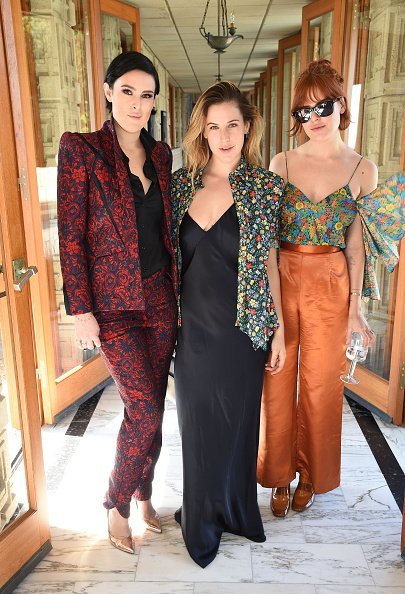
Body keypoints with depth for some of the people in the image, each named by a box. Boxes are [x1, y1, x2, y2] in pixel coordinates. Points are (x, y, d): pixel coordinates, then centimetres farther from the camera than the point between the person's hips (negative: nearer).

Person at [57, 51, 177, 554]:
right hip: (113, 303, -5)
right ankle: (117, 505, 22)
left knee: (151, 405, 12)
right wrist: (81, 310, -12)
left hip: (160, 296, 5)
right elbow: (71, 236, -10)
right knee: (145, 408, -4)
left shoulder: (160, 155, 8)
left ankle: (143, 493, 34)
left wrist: (177, 291, 13)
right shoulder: (80, 149, -8)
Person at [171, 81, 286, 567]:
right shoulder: (181, 184, 2)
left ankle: (230, 509, 39)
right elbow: (171, 257, 7)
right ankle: (201, 516, 39)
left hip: (241, 329, -2)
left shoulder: (265, 187, -4)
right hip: (192, 327, 3)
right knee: (195, 423, 14)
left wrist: (279, 330, -1)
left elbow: (270, 261, -1)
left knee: (235, 422, 12)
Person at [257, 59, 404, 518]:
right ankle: (279, 474, 29)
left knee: (321, 384, 11)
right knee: (277, 382, 8)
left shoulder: (363, 170, 1)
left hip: (331, 286, 0)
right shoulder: (282, 163, 1)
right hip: (280, 281, 1)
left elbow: (356, 244, 2)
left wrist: (356, 306, 0)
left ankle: (310, 474, 34)